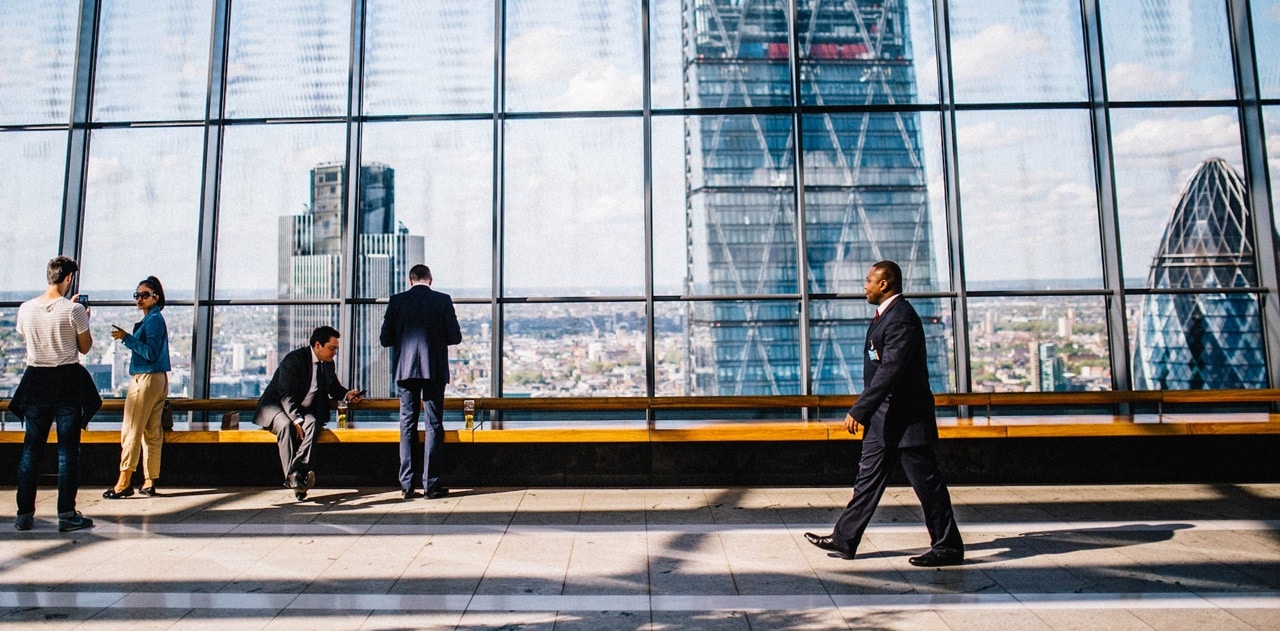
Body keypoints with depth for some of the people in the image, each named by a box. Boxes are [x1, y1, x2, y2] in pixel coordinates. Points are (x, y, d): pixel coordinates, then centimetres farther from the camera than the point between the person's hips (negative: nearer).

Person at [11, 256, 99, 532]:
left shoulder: (26, 309, 1)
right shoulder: (74, 309, -11)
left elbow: (27, 338, 19)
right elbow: (85, 347, -3)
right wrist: (84, 319, 12)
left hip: (36, 380, 4)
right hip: (67, 381, -4)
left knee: (31, 449, 11)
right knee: (68, 449, 1)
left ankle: (25, 514, 14)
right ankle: (67, 514, 4)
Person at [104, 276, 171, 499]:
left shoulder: (153, 319, -11)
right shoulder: (152, 319, 17)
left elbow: (150, 353, -20)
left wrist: (126, 337, -20)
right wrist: (127, 337, 16)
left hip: (146, 379, -10)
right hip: (158, 379, 10)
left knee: (131, 430, -6)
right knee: (152, 432, 9)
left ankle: (124, 482, -4)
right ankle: (150, 482, 13)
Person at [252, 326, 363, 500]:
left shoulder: (328, 363, 5)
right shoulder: (294, 359, -17)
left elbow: (334, 388, 22)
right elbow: (286, 395, -23)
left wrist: (347, 394, -1)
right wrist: (297, 421, -34)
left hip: (305, 410, 5)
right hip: (276, 406, -5)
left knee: (312, 424, -30)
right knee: (286, 425, -37)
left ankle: (298, 472, -43)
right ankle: (292, 476, -38)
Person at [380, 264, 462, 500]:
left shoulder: (397, 300, 2)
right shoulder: (443, 300, -1)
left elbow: (385, 338, 2)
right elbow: (455, 337, -2)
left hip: (405, 369, 1)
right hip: (435, 370, -1)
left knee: (407, 425, 8)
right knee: (434, 426, 4)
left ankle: (407, 485, 9)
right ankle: (431, 484, 4)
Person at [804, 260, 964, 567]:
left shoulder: (901, 317, -19)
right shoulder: (885, 315, 13)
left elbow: (890, 371, -27)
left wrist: (858, 411, -26)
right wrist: (865, 411, 21)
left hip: (905, 418, -11)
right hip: (884, 418, 11)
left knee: (926, 483, 2)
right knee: (868, 479, 13)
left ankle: (949, 547, 16)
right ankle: (844, 540, 20)